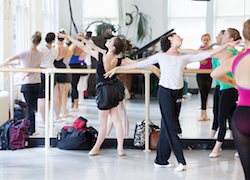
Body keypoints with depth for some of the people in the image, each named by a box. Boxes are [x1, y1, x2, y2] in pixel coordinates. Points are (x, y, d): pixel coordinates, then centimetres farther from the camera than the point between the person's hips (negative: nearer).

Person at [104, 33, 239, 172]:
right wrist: (117, 68, 5)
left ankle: (161, 160, 15)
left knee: (167, 127, 8)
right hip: (165, 92, -4)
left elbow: (208, 54, 11)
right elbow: (139, 65, 7)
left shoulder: (184, 58, 13)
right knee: (170, 127, -5)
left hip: (177, 93, 4)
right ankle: (181, 161, -4)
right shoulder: (161, 56, 5)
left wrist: (227, 44, 8)